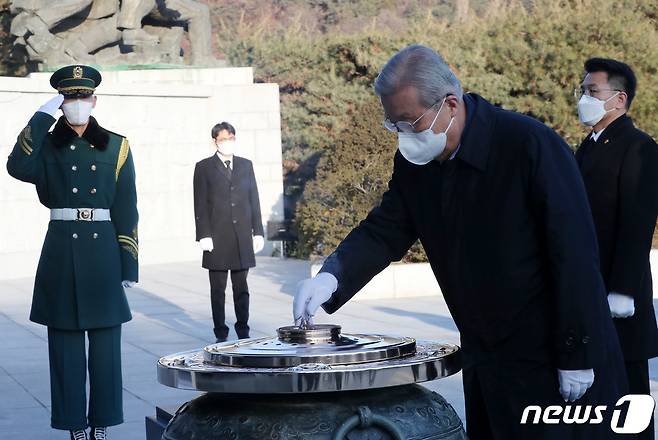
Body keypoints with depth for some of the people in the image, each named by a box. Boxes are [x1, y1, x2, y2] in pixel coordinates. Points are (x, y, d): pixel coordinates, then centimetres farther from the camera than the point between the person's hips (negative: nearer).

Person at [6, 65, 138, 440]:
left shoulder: (116, 147, 7)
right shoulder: (47, 145, 8)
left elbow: (127, 211, 5)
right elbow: (19, 167, -16)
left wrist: (129, 266, 0)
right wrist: (43, 116, -12)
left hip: (103, 250, 0)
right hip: (61, 251, 0)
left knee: (105, 343, 3)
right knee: (66, 345, 3)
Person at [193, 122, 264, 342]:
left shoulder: (246, 165, 13)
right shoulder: (204, 168, 4)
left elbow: (254, 200, 12)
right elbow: (200, 205, 0)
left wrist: (257, 231, 7)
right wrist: (204, 235, -9)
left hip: (242, 238, 2)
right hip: (217, 238, -2)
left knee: (241, 287, 6)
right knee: (218, 289, 2)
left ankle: (243, 331, 13)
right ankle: (221, 334, 7)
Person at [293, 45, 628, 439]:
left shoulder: (531, 145, -20)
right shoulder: (414, 162, 0)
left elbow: (575, 255, -19)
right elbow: (385, 230, 4)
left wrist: (576, 357, -18)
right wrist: (332, 277, -16)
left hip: (552, 360, -6)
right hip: (485, 363, 6)